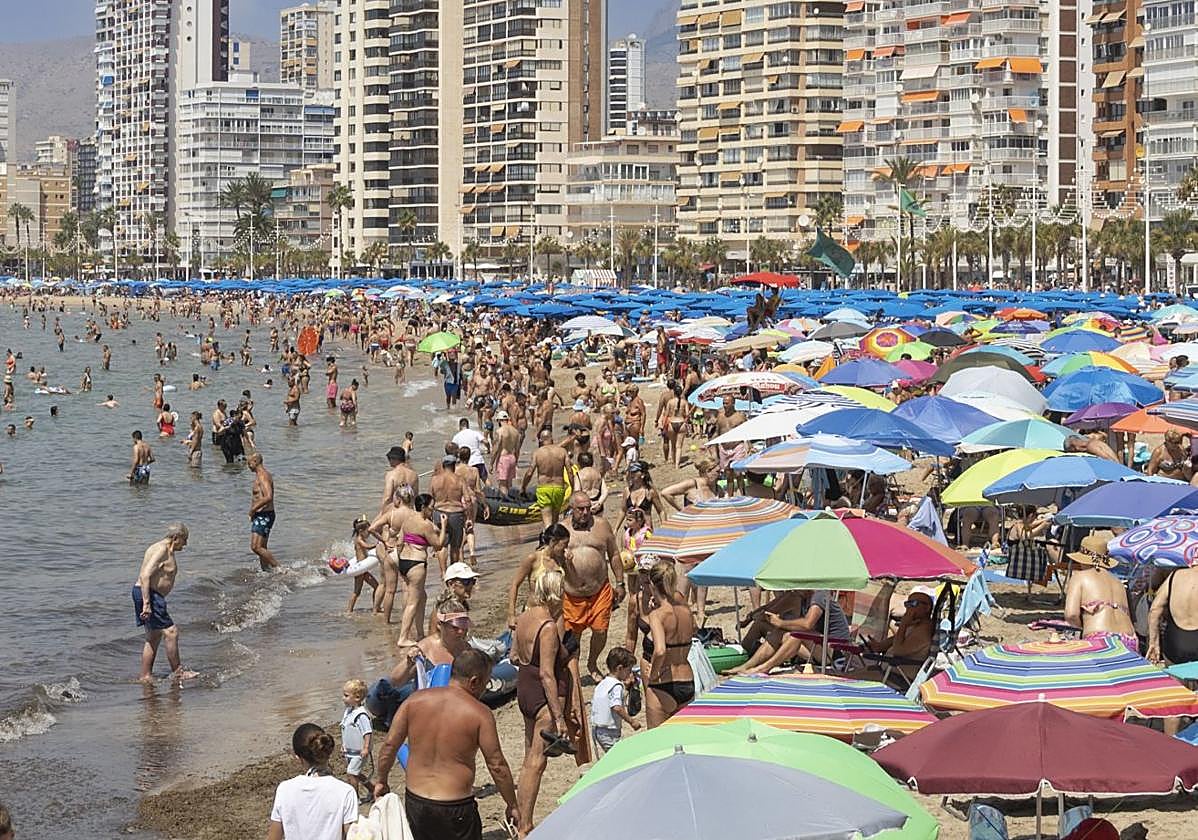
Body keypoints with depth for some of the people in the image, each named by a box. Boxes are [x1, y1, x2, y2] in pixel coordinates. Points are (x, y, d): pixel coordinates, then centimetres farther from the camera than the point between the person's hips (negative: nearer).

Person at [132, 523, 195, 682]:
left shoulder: (167, 551, 17)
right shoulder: (161, 550, -16)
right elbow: (145, 576, -25)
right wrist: (146, 604, -29)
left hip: (152, 596, 11)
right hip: (148, 595, -11)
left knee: (154, 638, 13)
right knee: (171, 632, -8)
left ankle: (145, 676, 17)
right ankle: (177, 673, 0)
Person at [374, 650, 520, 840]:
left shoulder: (415, 700, 0)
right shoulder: (480, 714, -10)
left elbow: (389, 745, 2)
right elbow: (497, 766, -8)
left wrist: (381, 781, 17)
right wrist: (512, 806, 3)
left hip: (414, 802, 4)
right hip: (455, 808, -4)